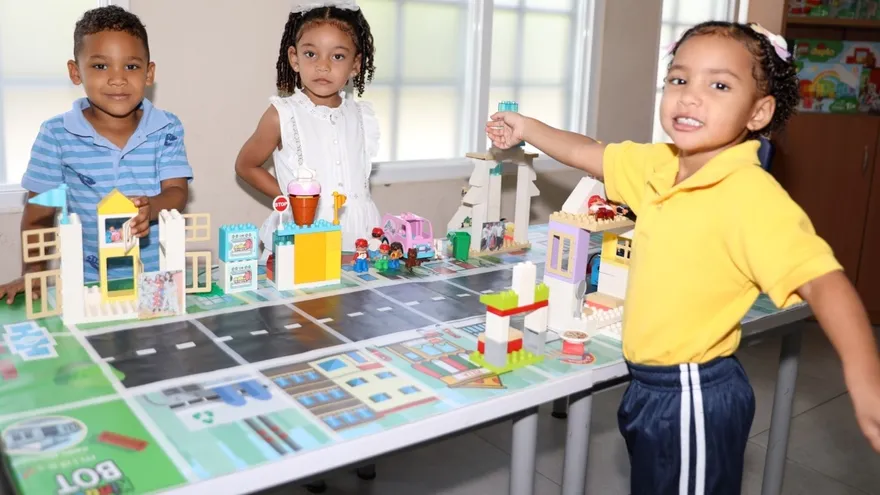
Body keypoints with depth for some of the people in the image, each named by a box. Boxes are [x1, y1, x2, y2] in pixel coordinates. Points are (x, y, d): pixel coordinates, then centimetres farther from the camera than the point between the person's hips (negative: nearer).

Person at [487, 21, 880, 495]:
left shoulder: (752, 194, -23)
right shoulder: (658, 164, 0)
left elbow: (822, 279, -32)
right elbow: (590, 154, 17)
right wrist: (527, 128, 24)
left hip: (696, 398, -8)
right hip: (650, 385, 8)